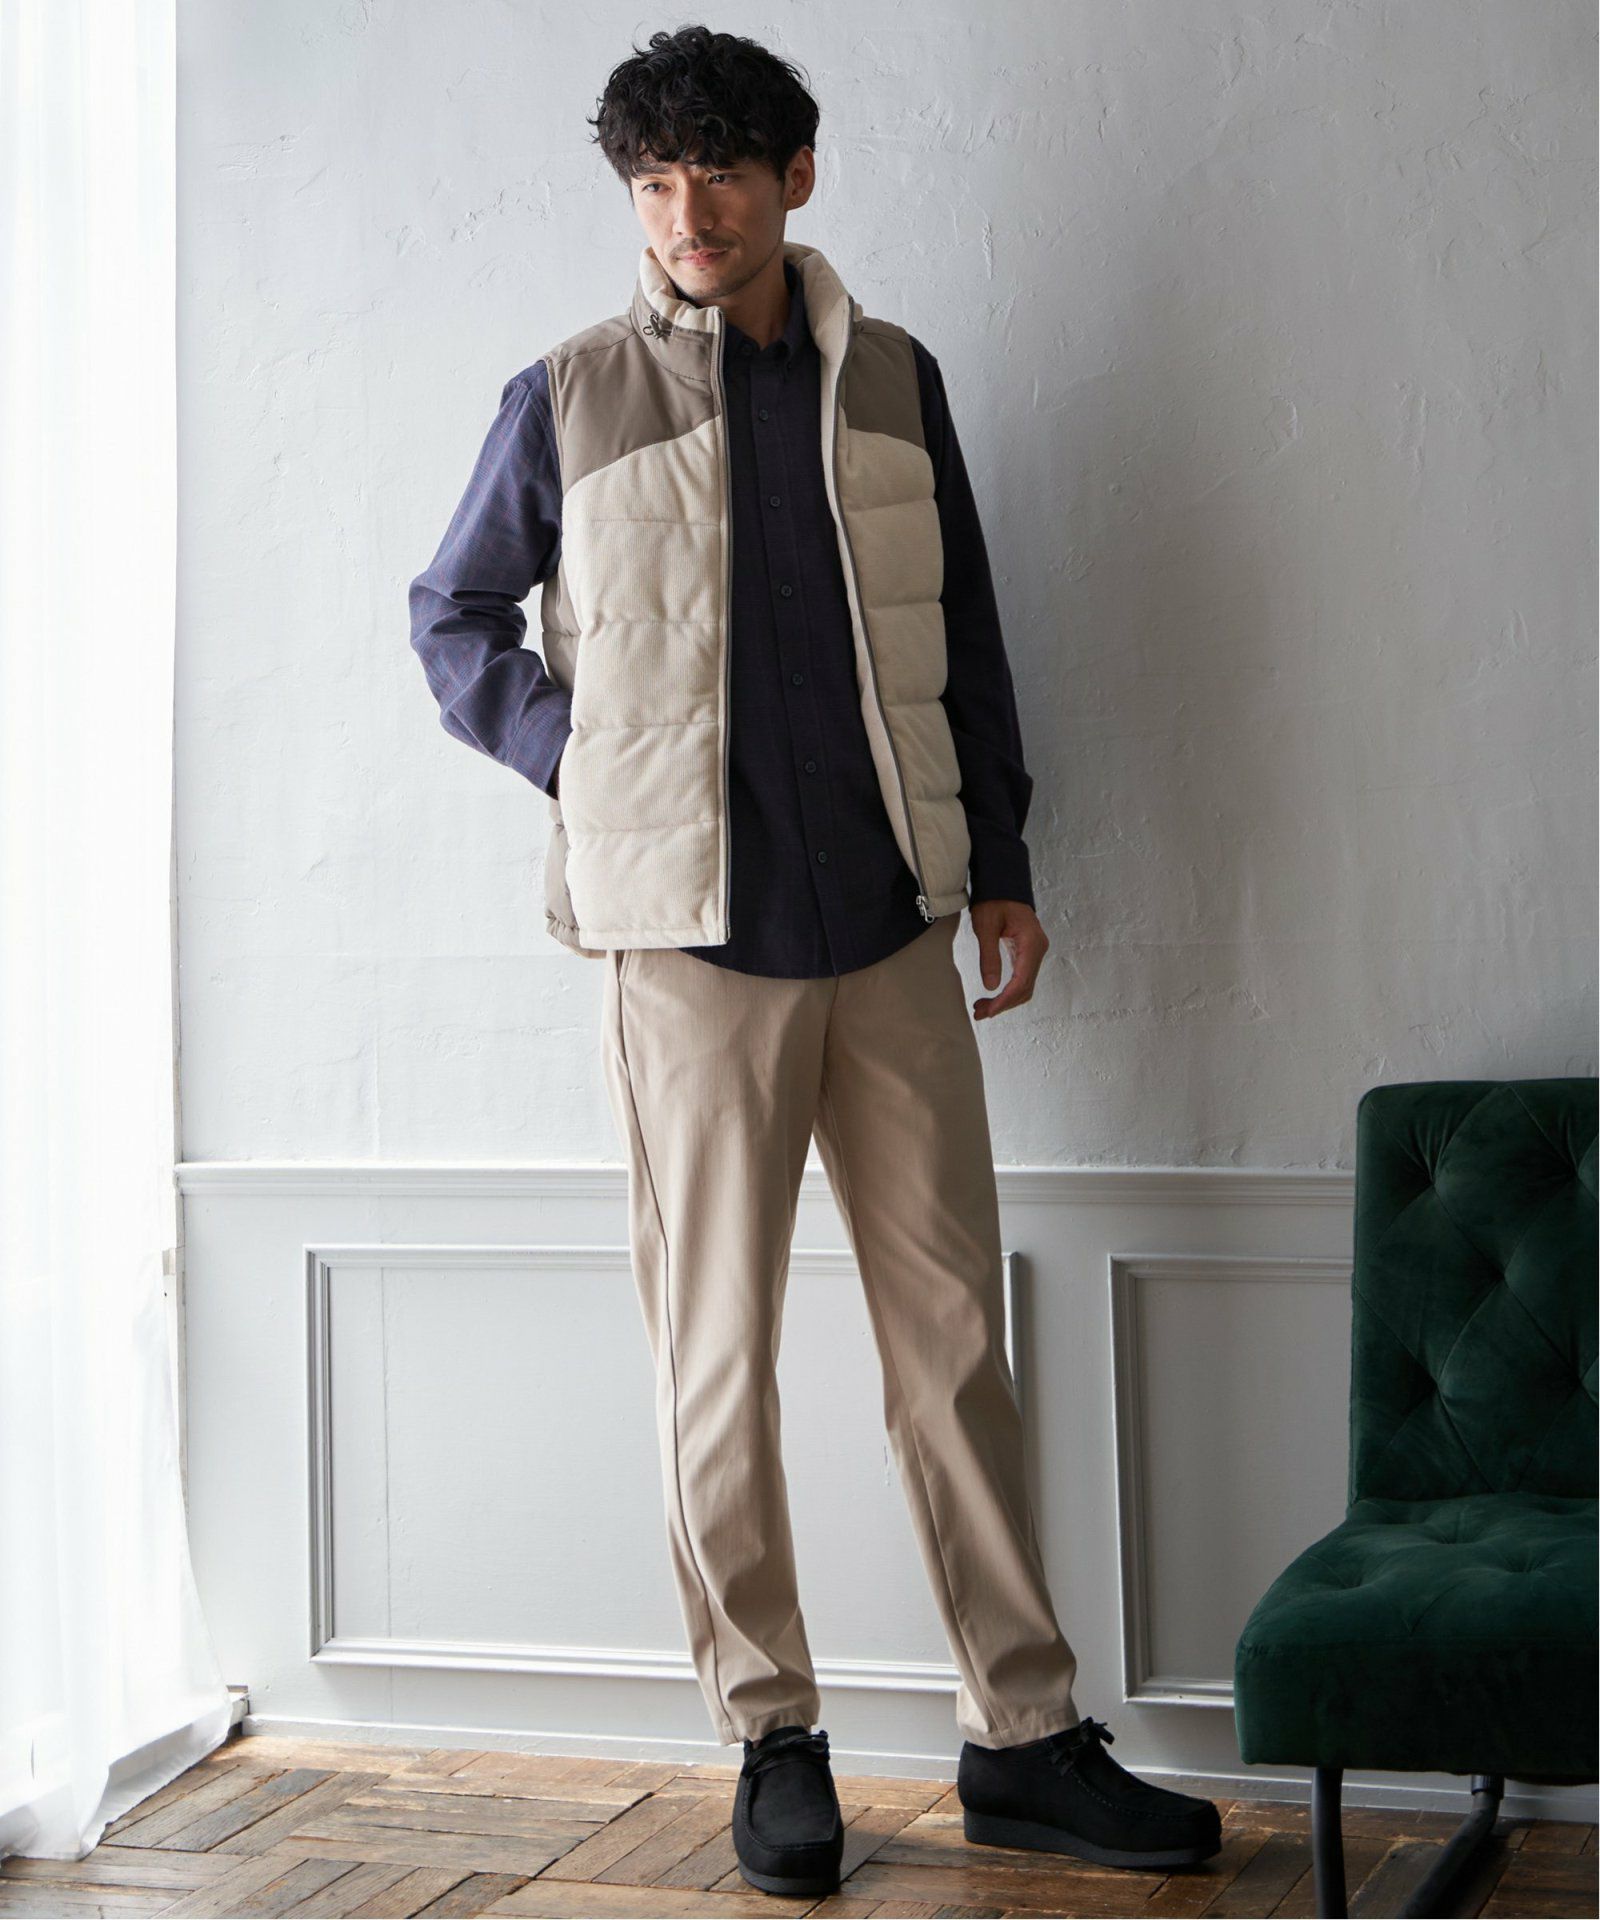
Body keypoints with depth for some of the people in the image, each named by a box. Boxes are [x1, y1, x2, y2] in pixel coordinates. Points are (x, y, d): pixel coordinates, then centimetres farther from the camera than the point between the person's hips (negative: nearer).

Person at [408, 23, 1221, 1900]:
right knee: (718, 1356, 2)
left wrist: (1002, 865, 12)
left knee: (955, 1334, 5)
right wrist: (582, 763, 0)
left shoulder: (893, 382, 10)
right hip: (691, 936, -2)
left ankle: (1024, 1737, 13)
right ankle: (772, 1738, 15)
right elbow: (451, 618, 12)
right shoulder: (567, 400, 2)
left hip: (895, 930, 3)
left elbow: (964, 634, 15)